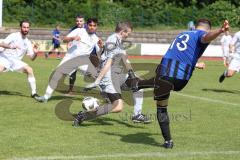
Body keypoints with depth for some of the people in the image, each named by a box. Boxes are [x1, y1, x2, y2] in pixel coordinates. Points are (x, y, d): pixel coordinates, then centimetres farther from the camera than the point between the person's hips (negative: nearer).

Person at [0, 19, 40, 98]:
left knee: (29, 70, -12)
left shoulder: (28, 42, 8)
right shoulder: (14, 36, -6)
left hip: (16, 61, 5)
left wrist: (35, 53, -15)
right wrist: (11, 46, -36)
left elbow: (32, 58, 7)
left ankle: (34, 93, -3)